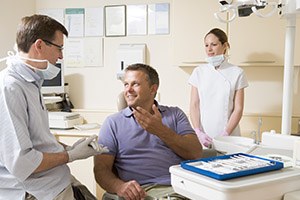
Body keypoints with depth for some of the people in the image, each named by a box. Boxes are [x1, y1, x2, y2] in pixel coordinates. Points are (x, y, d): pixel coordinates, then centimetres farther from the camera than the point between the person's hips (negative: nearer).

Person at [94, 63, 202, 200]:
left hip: (180, 187, 1)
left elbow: (196, 153, 3)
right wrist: (119, 186, -19)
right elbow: (101, 168, 3)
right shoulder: (113, 122, 11)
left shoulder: (175, 114, 15)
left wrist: (161, 131, -10)